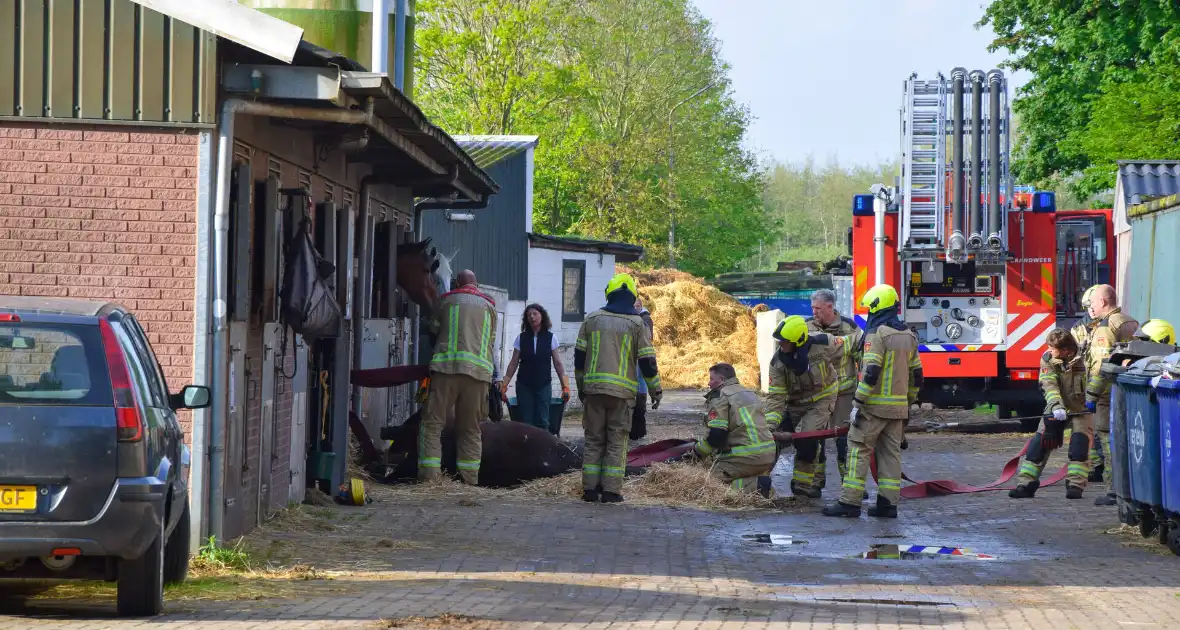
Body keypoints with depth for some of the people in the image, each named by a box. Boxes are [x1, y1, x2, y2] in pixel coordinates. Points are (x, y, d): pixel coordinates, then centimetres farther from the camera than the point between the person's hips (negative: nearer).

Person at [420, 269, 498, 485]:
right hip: (479, 369, 3)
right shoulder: (488, 306, 18)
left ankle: (429, 473, -12)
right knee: (471, 428, 9)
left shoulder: (447, 300, 11)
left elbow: (433, 328, 23)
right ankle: (470, 476, 3)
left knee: (433, 421, -2)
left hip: (447, 365, -3)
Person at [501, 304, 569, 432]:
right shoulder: (521, 338, 4)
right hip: (524, 386, 1)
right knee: (526, 424, -2)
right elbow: (513, 364, 5)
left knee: (542, 423, -5)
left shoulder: (550, 338, 2)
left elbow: (558, 364, 2)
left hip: (544, 386, -1)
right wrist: (504, 385, -2)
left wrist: (565, 386, -4)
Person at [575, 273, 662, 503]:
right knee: (616, 441, 3)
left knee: (594, 439, 8)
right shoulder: (636, 324, 0)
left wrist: (581, 386, 21)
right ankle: (611, 490, -2)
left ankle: (590, 488, 4)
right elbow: (647, 360, 0)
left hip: (593, 389, 2)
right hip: (622, 391, -2)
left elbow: (579, 355, 11)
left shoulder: (592, 319, 8)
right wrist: (655, 390, 10)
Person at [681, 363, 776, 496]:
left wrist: (696, 453, 3)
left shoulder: (720, 397, -5)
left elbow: (716, 435, -12)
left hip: (745, 457, -9)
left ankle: (756, 486, -20)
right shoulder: (750, 394, 23)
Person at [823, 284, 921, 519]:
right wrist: (908, 403, 23)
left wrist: (857, 403, -17)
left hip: (875, 405, -7)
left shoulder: (877, 334, -13)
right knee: (891, 453, 9)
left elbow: (871, 373, -20)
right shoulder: (908, 337, 11)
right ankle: (888, 503, 7)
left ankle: (849, 501, -6)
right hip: (898, 407, 7)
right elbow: (916, 375, 15)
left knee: (858, 450, -3)